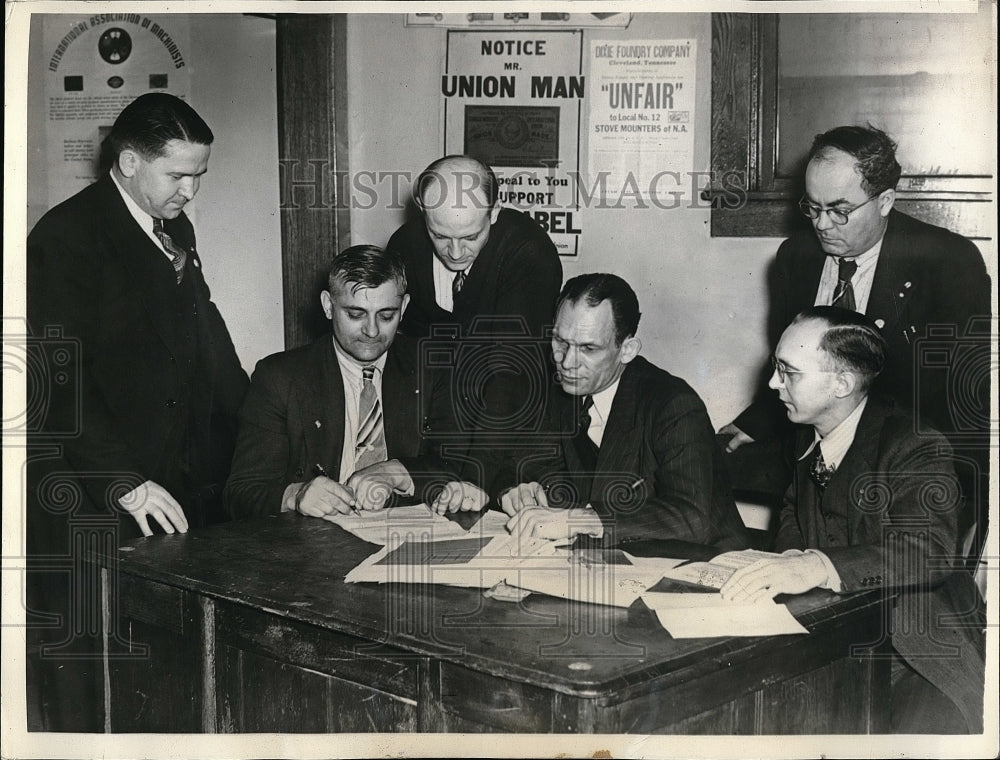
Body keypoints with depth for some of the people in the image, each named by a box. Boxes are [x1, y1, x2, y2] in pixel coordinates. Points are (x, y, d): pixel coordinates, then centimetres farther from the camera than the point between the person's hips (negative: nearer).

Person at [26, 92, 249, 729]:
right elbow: (60, 379, -16)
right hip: (93, 503, -7)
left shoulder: (177, 230, 16)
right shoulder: (65, 236, -10)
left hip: (185, 487, 7)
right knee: (90, 673, 2)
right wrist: (123, 482, -22)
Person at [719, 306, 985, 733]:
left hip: (922, 658, -6)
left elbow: (928, 551, -31)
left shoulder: (917, 446, -16)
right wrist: (790, 559, -1)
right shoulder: (809, 436, 7)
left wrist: (819, 567, -46)